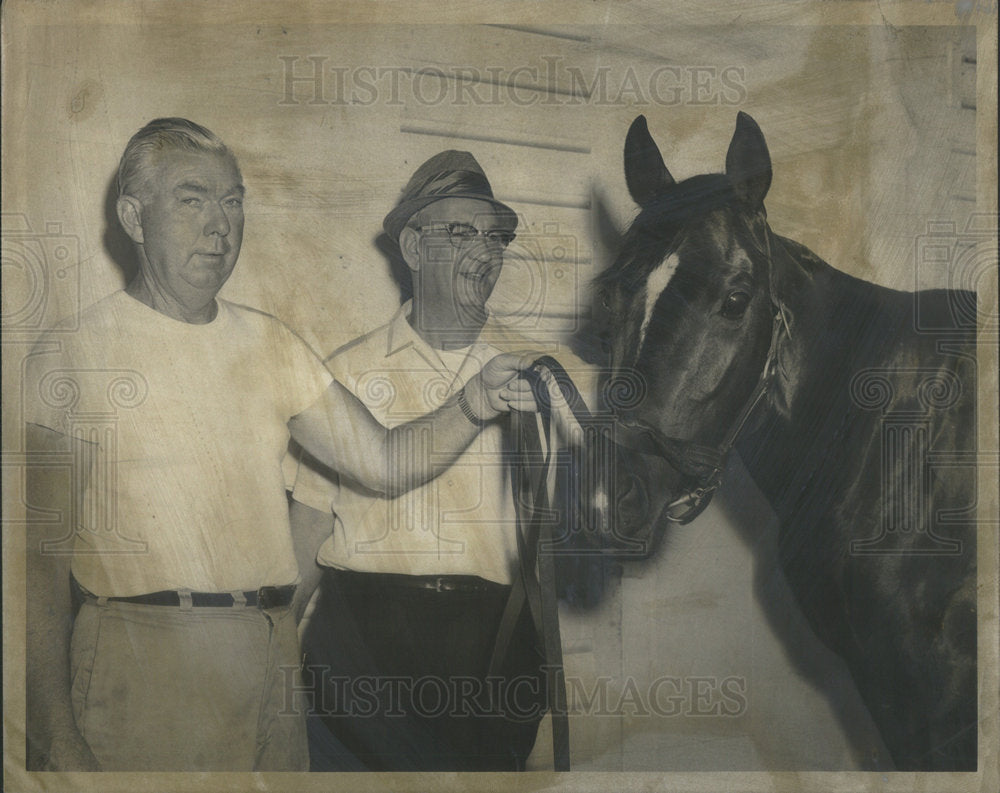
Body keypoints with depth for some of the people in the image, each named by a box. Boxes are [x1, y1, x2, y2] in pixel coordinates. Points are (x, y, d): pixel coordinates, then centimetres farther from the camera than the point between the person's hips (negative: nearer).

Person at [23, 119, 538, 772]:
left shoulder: (268, 343, 11)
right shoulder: (71, 357, -5)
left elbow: (384, 463, 7)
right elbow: (42, 559, -7)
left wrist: (473, 406, -12)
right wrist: (57, 737, -13)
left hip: (272, 664, 5)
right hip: (142, 672, -4)